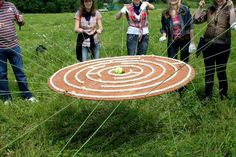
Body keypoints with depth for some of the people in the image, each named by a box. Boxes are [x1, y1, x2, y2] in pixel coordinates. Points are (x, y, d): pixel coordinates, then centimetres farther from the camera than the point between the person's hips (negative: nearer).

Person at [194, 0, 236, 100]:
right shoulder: (210, 9, 6)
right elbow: (196, 20, 4)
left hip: (223, 45, -3)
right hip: (208, 44, 3)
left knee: (221, 71, 9)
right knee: (209, 71, 11)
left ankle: (223, 95, 27)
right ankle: (208, 95, 24)